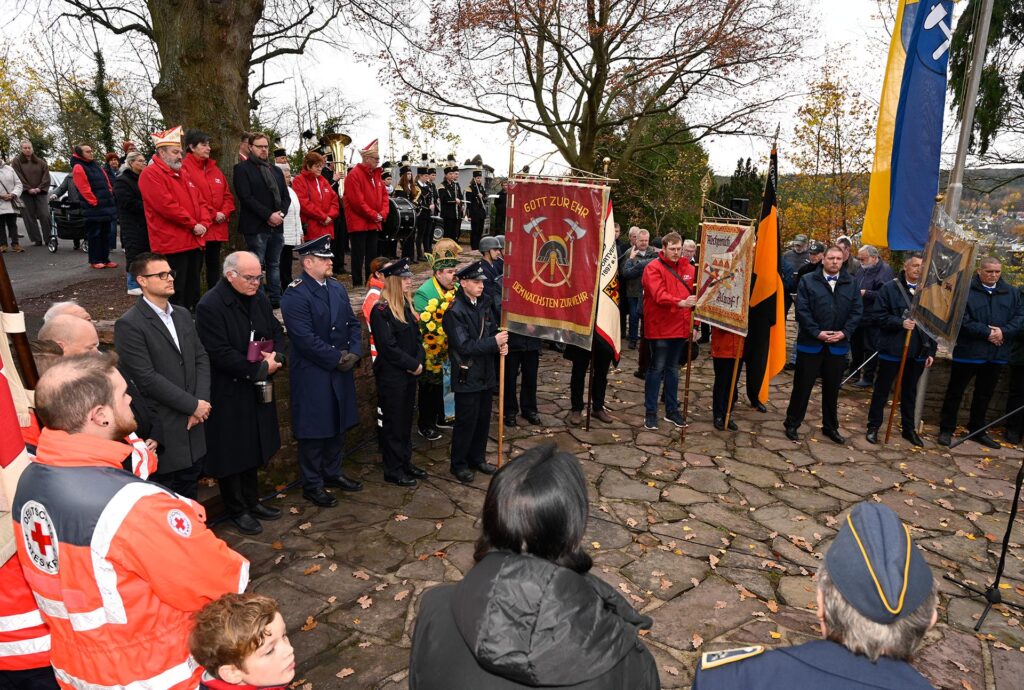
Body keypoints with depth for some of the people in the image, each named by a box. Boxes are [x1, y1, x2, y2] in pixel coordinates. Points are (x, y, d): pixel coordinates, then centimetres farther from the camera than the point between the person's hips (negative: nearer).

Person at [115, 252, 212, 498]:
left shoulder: (183, 315, 10)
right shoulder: (129, 325, -13)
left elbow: (201, 358, 9)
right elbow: (147, 378, -18)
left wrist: (201, 401, -5)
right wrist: (194, 405, -14)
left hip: (192, 424, 6)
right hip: (162, 429, -6)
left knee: (190, 493, 19)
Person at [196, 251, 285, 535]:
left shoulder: (259, 297, 3)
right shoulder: (210, 306, -19)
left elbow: (276, 332, 8)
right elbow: (220, 354, -23)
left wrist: (276, 357, -12)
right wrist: (260, 368, -18)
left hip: (257, 390, 7)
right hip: (228, 393, -7)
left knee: (253, 448, 19)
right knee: (232, 453, 8)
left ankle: (251, 501, 36)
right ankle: (237, 510, 25)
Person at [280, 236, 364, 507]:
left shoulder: (336, 288, 8)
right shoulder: (295, 295, -17)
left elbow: (353, 324, 9)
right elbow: (306, 339, -23)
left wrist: (354, 352, -7)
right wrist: (338, 357, -17)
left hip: (341, 372, 8)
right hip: (312, 376, -8)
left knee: (338, 425, 18)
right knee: (314, 431, 4)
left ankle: (332, 473, 36)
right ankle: (312, 485, 19)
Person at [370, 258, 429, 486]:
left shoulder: (406, 305, 9)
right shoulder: (381, 310, -16)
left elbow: (417, 337, 10)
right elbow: (388, 346, -19)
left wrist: (419, 362, -5)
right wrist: (412, 365, -15)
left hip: (409, 373, 8)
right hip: (391, 376, -8)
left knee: (406, 420, 17)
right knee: (393, 423, 4)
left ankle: (405, 462, 30)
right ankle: (393, 470, 17)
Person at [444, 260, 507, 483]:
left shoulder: (483, 305, 6)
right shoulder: (454, 311, -17)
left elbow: (492, 332, 14)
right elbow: (464, 346, -22)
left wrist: (501, 344, -8)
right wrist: (494, 342, -22)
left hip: (486, 374, 7)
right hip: (466, 376, -7)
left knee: (483, 418, 16)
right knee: (466, 421, 3)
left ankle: (477, 457, 33)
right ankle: (459, 464, 21)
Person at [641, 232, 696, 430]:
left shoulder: (688, 267, 9)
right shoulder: (653, 268, -9)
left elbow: (694, 293, 13)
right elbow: (658, 294, -22)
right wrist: (680, 302, -36)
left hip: (680, 327, 6)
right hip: (659, 327, -5)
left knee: (673, 368, 14)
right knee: (657, 368, -1)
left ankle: (672, 410, 24)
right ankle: (650, 412, 8)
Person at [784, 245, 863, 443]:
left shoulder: (851, 284, 8)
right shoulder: (808, 281, -2)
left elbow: (857, 310, 4)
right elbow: (802, 310, -8)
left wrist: (845, 332, -9)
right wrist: (817, 332, -16)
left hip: (838, 345, 3)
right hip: (811, 343, -3)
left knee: (832, 388, 13)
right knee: (802, 386, 4)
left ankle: (830, 427, 25)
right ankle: (792, 424, 14)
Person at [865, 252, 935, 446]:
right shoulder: (890, 288, -5)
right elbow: (880, 315, -7)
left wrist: (931, 351, 6)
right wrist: (900, 323, -23)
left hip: (918, 351, 4)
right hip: (892, 348, -3)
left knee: (910, 391, 15)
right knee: (882, 389, 6)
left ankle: (909, 428, 27)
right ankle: (873, 426, 17)